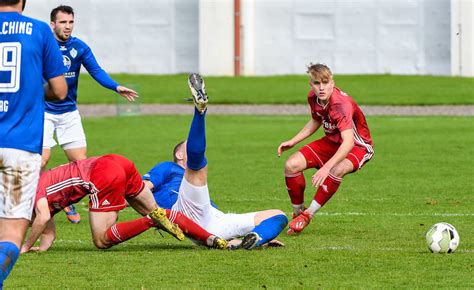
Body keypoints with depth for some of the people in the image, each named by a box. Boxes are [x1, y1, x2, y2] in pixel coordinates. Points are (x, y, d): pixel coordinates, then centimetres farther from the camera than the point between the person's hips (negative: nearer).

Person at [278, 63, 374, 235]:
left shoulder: (341, 104, -33)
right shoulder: (313, 98, -9)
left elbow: (348, 142, -45)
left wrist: (326, 167, -55)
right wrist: (293, 141, 6)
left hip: (358, 147, -7)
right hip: (331, 142, 7)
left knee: (337, 170, -39)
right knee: (291, 165, -13)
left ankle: (308, 215, -21)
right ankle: (297, 213, 6)